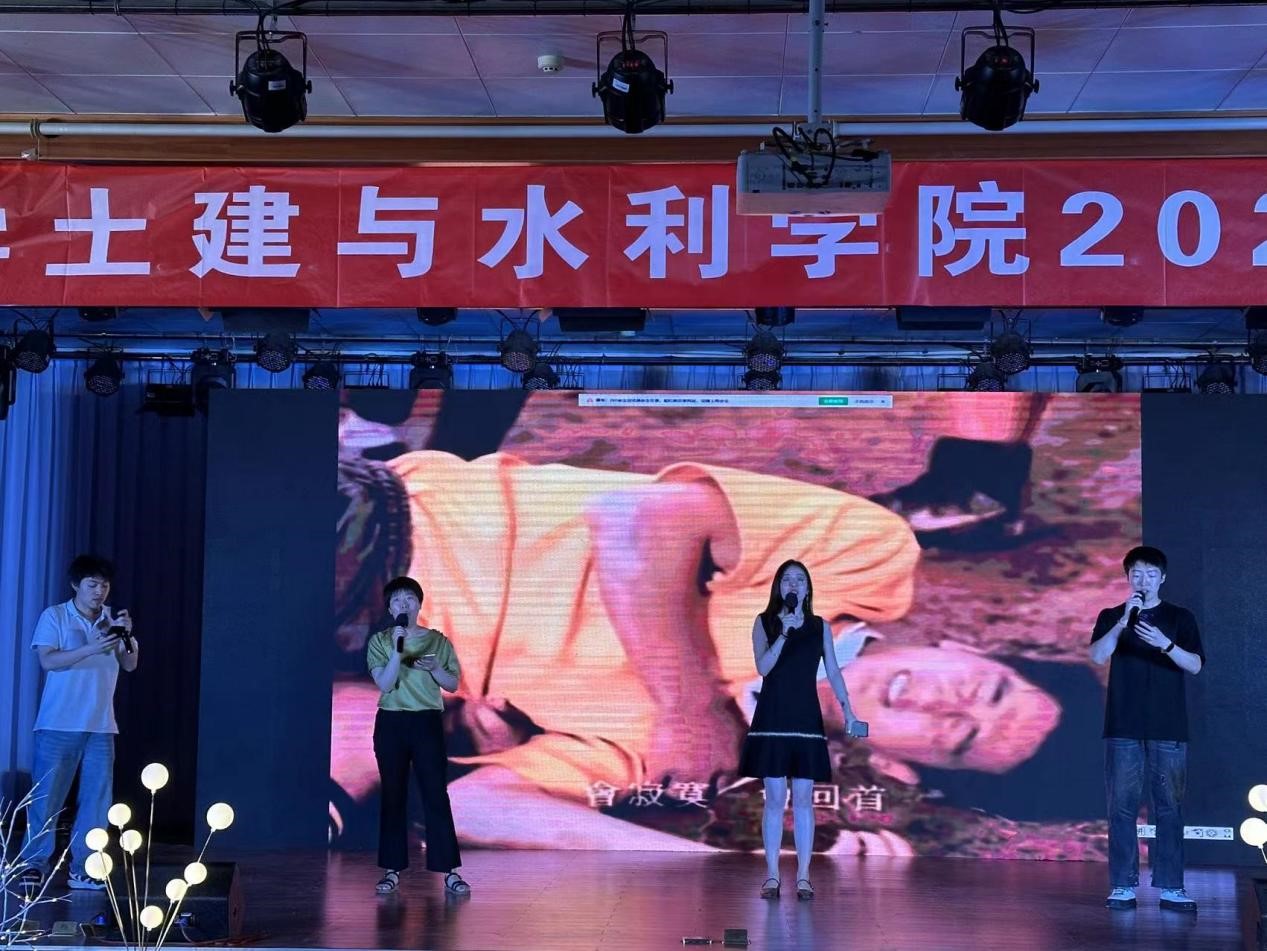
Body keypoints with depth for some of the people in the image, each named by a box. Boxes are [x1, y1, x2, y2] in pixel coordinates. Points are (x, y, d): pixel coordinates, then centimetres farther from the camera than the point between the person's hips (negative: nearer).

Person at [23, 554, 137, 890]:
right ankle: (35, 865, 9)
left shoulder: (114, 619, 10)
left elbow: (130, 664, 4)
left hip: (101, 727, 4)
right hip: (58, 725, -3)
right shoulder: (54, 616, 0)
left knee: (97, 799, 1)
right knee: (47, 796, -1)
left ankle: (82, 869, 7)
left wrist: (127, 636, -15)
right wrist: (91, 648, -24)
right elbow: (48, 660, -12)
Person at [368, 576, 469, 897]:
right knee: (393, 797, 4)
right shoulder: (379, 641, 3)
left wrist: (434, 669, -12)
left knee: (436, 795, -5)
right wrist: (398, 648, -18)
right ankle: (392, 871, 11)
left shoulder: (437, 641, 4)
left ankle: (450, 872, -4)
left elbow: (453, 685, 7)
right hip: (391, 723, 1)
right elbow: (385, 684, -9)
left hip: (427, 722, 0)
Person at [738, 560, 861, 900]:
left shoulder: (820, 627, 8)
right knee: (775, 798, -1)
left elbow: (833, 672, 8)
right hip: (772, 718, -1)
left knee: (803, 799, 1)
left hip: (805, 719, 1)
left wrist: (847, 708, -3)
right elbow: (763, 667, -9)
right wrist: (784, 633, -19)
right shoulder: (764, 622, 3)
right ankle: (772, 876, 6)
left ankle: (803, 877, 5)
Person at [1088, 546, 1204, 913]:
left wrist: (1165, 644, -19)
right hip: (1123, 728, 0)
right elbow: (1098, 656, -6)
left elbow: (1195, 665, -2)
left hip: (1168, 729, 0)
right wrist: (1124, 620, -17)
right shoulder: (1111, 616, 10)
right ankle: (1122, 886, 3)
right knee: (1122, 807, -2)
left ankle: (1171, 887, 2)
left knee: (1169, 807, -1)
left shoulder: (1180, 618, 9)